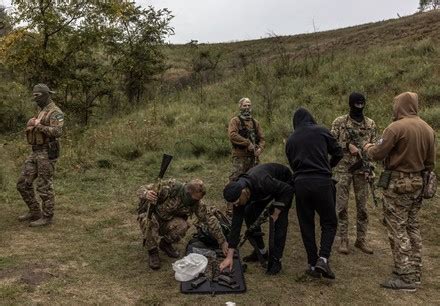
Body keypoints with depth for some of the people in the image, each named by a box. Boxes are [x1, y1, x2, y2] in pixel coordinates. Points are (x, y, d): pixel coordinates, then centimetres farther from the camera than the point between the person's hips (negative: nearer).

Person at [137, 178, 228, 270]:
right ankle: (152, 251, -11)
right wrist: (146, 194, -54)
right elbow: (142, 190, -28)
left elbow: (209, 218, -14)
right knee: (150, 222, -38)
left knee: (182, 226, -30)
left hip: (168, 221, 3)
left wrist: (222, 242, -15)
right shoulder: (169, 188, -31)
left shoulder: (196, 202, -19)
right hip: (150, 214, -3)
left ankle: (165, 243, 2)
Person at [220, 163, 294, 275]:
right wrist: (229, 257, -21)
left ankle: (276, 260, -9)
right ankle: (260, 252, 11)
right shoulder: (237, 192, -24)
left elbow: (288, 190, -31)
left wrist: (276, 213, -28)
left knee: (280, 220, -19)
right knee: (249, 214, -4)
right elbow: (236, 223, -22)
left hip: (284, 183, -5)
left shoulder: (262, 182, -45)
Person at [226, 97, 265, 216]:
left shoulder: (255, 123, 17)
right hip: (240, 156, -6)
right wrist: (248, 143, -19)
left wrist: (260, 148, -6)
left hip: (253, 157, 6)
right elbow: (232, 135, -17)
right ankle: (230, 208, -6)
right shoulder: (235, 121, 0)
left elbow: (261, 138, 14)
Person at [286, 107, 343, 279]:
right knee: (329, 222, 9)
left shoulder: (290, 139, 14)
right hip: (322, 181, -2)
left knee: (306, 224, 11)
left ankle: (312, 264, 12)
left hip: (300, 183, 3)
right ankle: (323, 258, -8)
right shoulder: (321, 131, 5)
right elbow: (338, 153, 8)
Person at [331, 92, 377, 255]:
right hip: (343, 168, -2)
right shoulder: (339, 122, -1)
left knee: (362, 206, 7)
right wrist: (348, 146, -17)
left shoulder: (371, 124, 6)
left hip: (362, 169, 2)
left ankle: (361, 239, 19)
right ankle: (344, 240, 11)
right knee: (342, 205, 1)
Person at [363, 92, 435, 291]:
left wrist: (368, 148, 10)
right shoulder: (428, 129, 7)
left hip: (398, 183, -7)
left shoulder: (396, 128, -15)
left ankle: (405, 277, 0)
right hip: (418, 183, 7)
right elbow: (430, 162, 11)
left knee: (398, 229, -1)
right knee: (412, 227, 16)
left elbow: (378, 154, -11)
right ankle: (415, 272, 23)